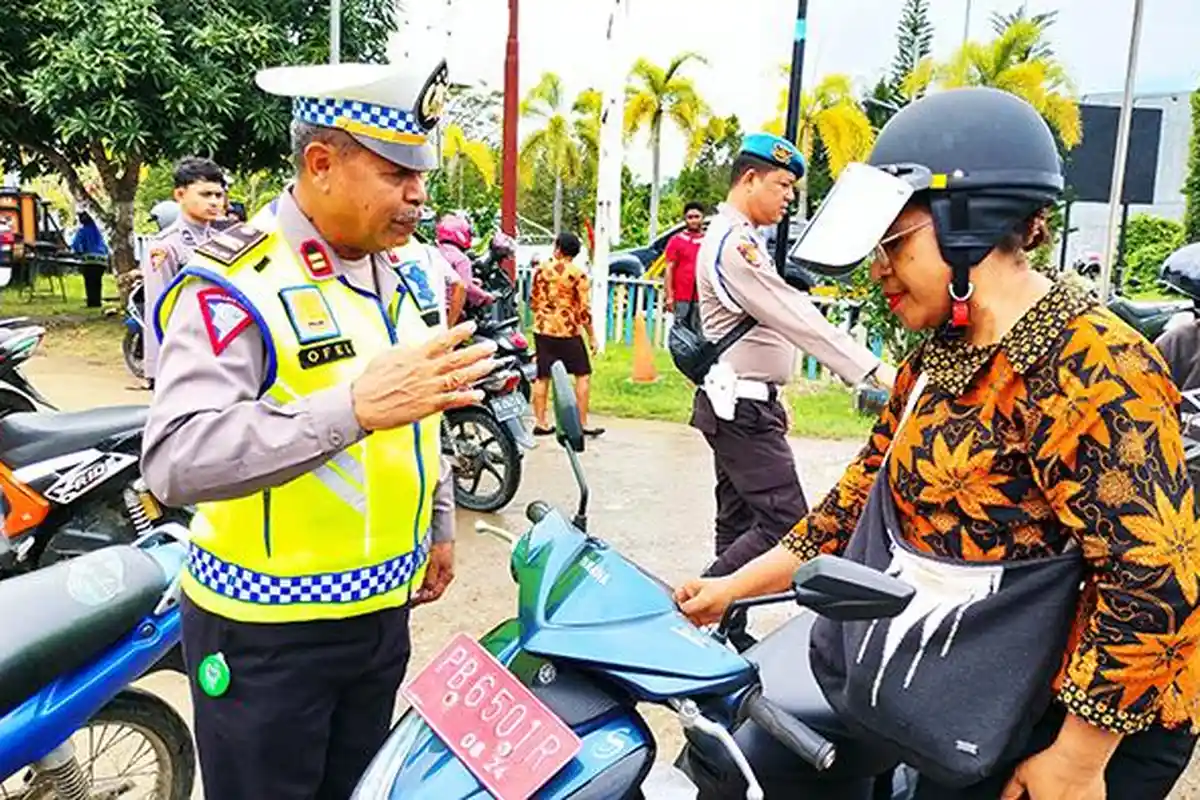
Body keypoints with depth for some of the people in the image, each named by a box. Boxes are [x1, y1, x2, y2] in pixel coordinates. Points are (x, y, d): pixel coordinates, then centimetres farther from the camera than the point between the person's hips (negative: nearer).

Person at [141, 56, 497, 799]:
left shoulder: (392, 275, 6)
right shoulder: (233, 283, -20)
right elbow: (176, 458, -32)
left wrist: (439, 523, 18)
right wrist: (353, 407, -40)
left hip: (382, 610, 7)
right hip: (266, 631, -7)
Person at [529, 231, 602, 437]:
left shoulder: (540, 270, 1)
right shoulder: (578, 275, -9)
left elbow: (532, 301, 7)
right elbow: (584, 309, -10)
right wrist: (592, 336, -1)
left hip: (543, 329, 4)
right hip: (568, 331, -4)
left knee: (542, 377, 10)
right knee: (583, 375, 7)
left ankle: (540, 423, 14)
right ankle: (583, 424, 6)